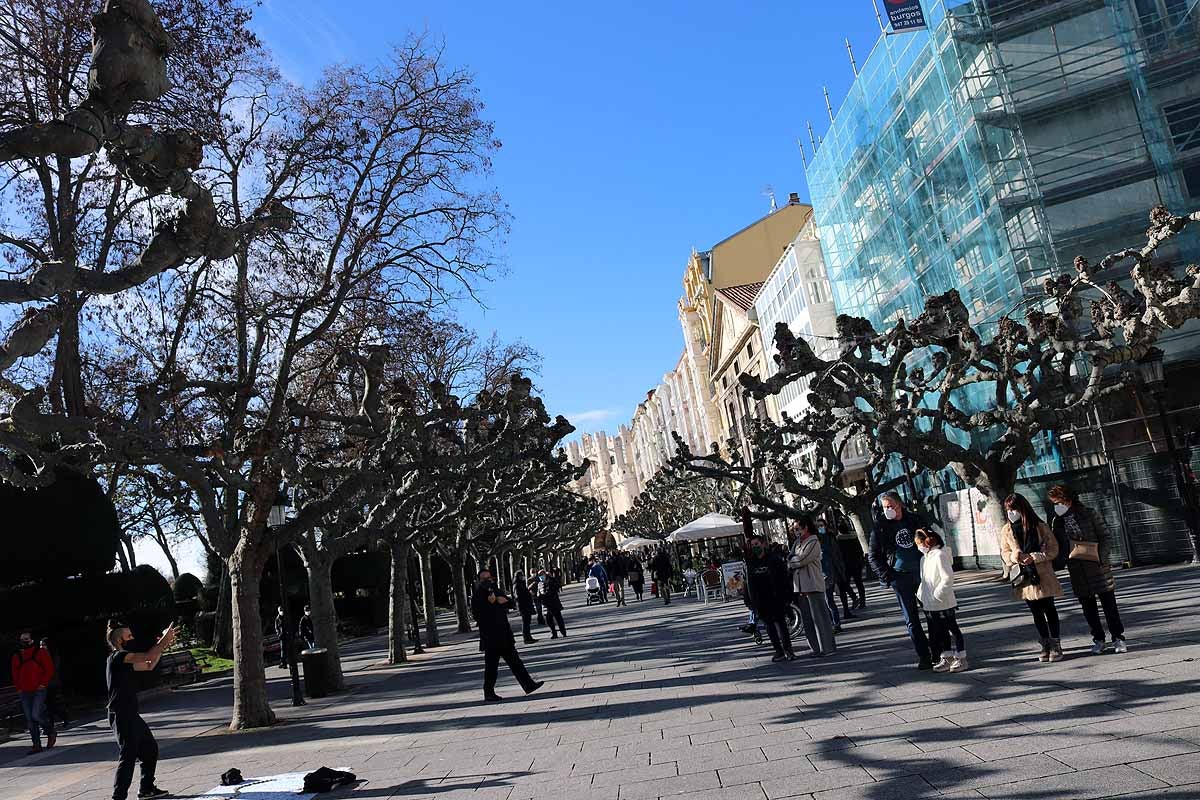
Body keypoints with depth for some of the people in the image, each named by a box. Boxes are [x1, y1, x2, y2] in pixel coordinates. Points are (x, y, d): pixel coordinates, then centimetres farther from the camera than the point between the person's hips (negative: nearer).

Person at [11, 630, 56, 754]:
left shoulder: (41, 653, -3)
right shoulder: (16, 656, 10)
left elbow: (50, 669, -4)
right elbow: (14, 674, 19)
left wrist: (43, 684, -10)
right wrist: (18, 688, 8)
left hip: (39, 690, -5)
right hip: (24, 693, 5)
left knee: (36, 715, -15)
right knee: (29, 719, 5)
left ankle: (51, 733, 10)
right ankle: (36, 745, 12)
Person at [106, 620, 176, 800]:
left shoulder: (123, 659, 15)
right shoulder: (117, 656, -14)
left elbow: (149, 665, 21)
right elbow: (147, 656, -24)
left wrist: (162, 646, 11)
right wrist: (164, 639, -13)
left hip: (130, 715, 10)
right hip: (121, 717, -10)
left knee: (150, 749, 17)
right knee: (129, 756, -11)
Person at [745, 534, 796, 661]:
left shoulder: (774, 559, -1)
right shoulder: (750, 562, 9)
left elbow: (785, 578, -2)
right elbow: (748, 583, 10)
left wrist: (787, 596, -8)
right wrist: (749, 601, 6)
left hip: (775, 598, -4)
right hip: (760, 602, 4)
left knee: (780, 623, -6)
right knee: (769, 626, 6)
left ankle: (788, 650, 3)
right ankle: (778, 651, 13)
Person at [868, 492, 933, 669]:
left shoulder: (915, 519, 3)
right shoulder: (880, 527, -3)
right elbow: (873, 556, 1)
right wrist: (887, 576, -8)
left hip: (922, 573, 2)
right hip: (900, 577, -2)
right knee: (911, 619, 2)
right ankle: (923, 657, 9)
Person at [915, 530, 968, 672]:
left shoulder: (940, 555, -18)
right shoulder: (925, 557, 9)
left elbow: (948, 578, -23)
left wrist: (936, 595, -22)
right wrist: (921, 594, 8)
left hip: (944, 603, -8)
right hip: (930, 604, 9)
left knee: (953, 629, 4)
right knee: (940, 631, 15)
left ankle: (961, 658, 14)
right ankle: (947, 658, 25)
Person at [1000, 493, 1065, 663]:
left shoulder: (1040, 527, -5)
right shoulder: (1006, 530, 3)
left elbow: (1053, 549, -6)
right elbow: (1004, 553, 6)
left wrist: (1034, 557, -19)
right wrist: (1014, 556, -16)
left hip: (1043, 576, -3)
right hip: (1023, 577, 3)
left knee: (1049, 609, 4)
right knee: (1036, 612, 11)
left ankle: (1055, 644, 16)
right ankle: (1045, 644, 22)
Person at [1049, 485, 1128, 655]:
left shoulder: (1088, 514, -5)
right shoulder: (1057, 521, 3)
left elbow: (1104, 536, -3)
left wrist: (1102, 558, -12)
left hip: (1097, 566, -3)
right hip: (1076, 571, 3)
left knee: (1109, 603, 3)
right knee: (1088, 606, 9)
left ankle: (1118, 638, 13)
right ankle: (1098, 640, 19)